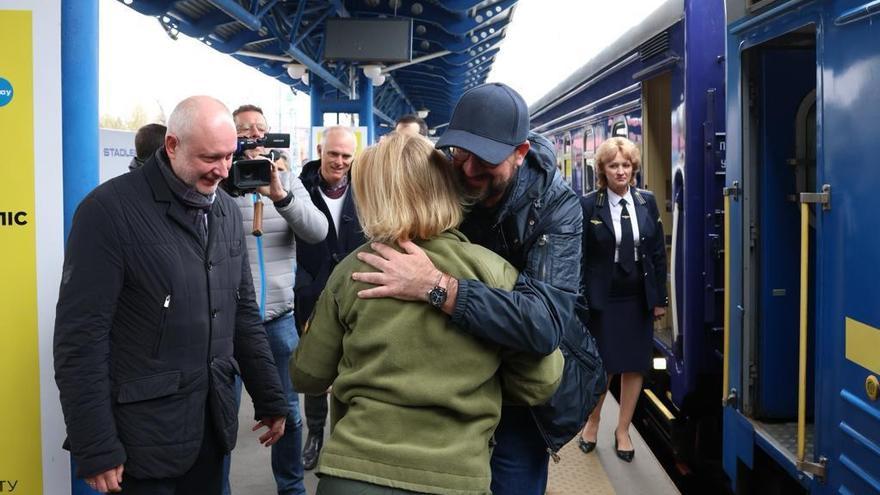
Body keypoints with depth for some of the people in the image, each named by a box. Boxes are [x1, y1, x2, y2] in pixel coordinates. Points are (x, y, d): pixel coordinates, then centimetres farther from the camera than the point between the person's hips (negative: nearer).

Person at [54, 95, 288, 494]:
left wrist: (270, 399, 14)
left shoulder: (227, 211, 7)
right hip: (142, 437, -6)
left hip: (213, 424, 6)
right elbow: (81, 338, -16)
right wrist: (95, 449, -16)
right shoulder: (110, 209, -14)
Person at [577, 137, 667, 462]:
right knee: (603, 365, 5)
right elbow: (580, 257, -6)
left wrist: (660, 298, 4)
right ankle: (592, 422, 30)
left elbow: (658, 252, 6)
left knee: (635, 365, 8)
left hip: (639, 298, 3)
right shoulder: (589, 205, -7)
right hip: (603, 298, -3)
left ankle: (623, 431, 24)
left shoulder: (647, 202, 2)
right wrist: (580, 301, -8)